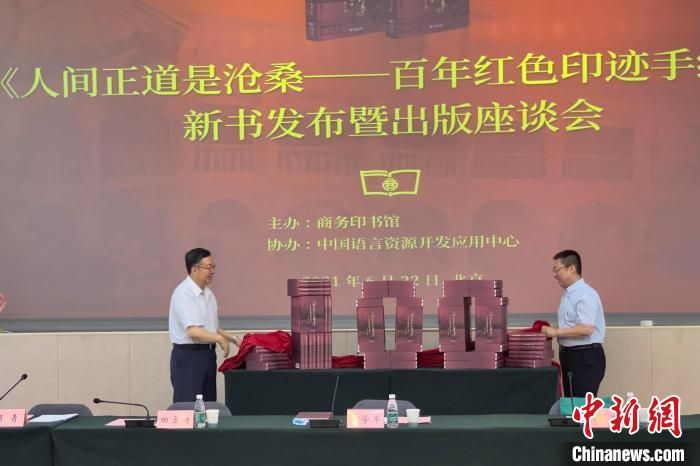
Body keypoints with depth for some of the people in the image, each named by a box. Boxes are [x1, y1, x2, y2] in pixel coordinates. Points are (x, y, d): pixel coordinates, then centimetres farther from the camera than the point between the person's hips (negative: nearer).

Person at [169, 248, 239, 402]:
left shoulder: (208, 293, 11)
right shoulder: (183, 294, -17)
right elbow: (193, 332, -25)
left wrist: (232, 339, 11)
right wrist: (220, 339, -18)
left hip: (207, 354, 9)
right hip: (188, 356, -9)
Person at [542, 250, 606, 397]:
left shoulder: (585, 294, -17)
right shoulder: (568, 294, 15)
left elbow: (586, 329, -27)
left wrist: (556, 332, -21)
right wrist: (550, 331, 7)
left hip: (585, 357, -10)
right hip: (570, 355, 10)